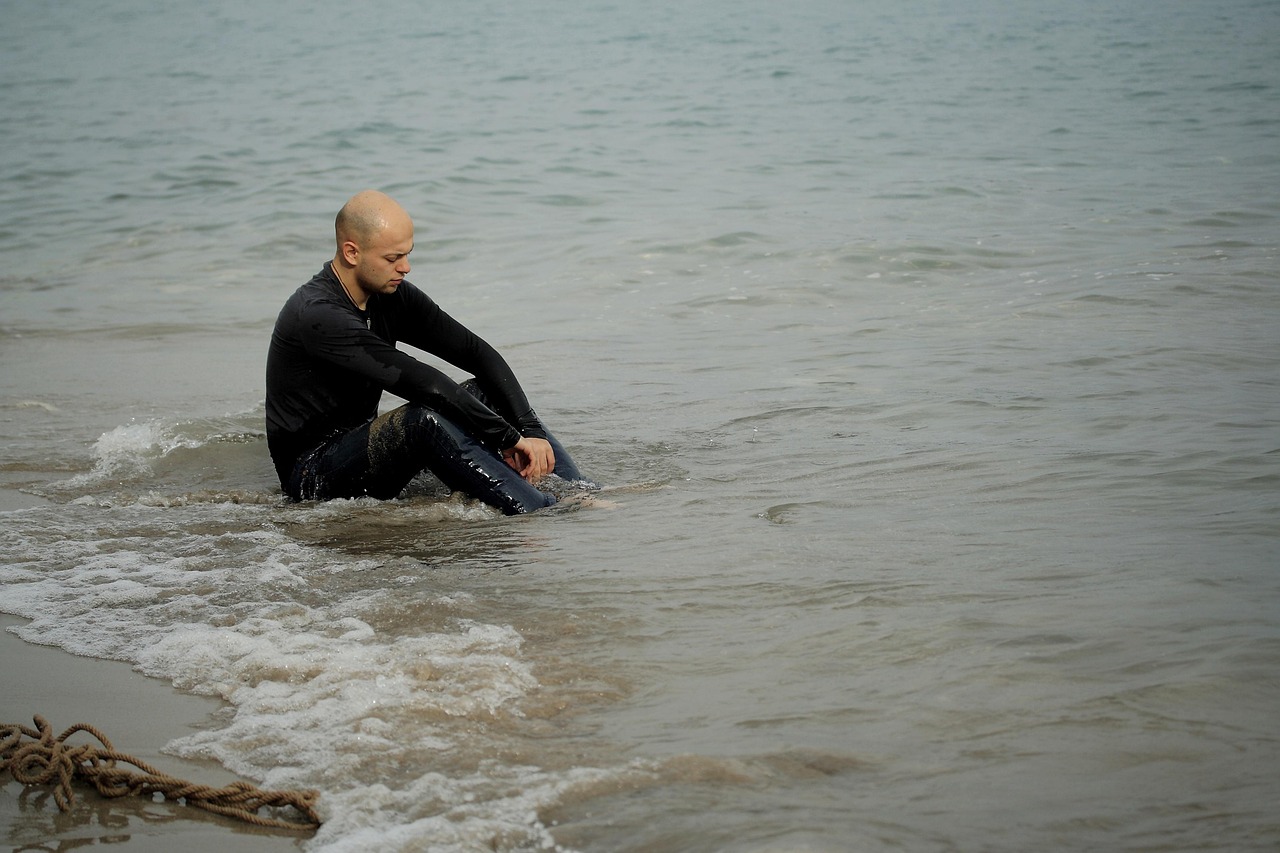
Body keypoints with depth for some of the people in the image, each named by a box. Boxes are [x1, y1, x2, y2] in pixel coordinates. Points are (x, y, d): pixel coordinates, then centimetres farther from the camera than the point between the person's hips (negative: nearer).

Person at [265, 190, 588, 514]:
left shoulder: (392, 296, 1)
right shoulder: (317, 316, -25)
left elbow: (479, 354, -1)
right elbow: (421, 382, -30)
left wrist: (531, 430, -14)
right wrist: (509, 438, -30)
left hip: (363, 446, 9)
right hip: (314, 476, -9)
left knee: (489, 392, -3)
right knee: (426, 419, -34)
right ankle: (548, 513, -37)